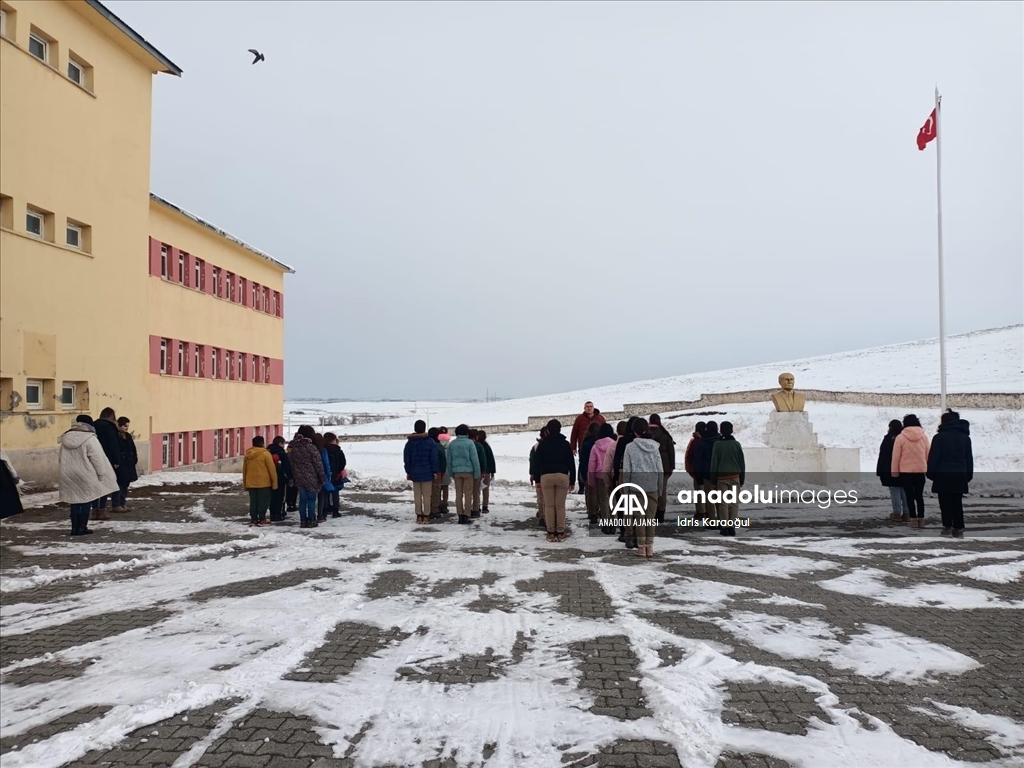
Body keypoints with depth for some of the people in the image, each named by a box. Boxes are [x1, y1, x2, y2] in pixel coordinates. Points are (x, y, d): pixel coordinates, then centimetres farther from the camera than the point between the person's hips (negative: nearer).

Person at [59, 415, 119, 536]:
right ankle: (82, 527, 6)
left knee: (75, 501, 12)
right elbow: (98, 459, -14)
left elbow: (60, 457, 13)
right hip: (85, 476, -6)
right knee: (86, 501, 5)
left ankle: (74, 528, 13)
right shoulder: (90, 439, -12)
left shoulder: (66, 438, 8)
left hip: (68, 475, 6)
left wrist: (65, 470, 20)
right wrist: (102, 474, -7)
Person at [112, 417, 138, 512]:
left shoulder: (128, 436, 16)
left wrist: (134, 461, 12)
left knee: (125, 484, 11)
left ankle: (122, 504, 18)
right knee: (120, 484, -8)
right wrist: (116, 463, -21)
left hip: (129, 465, 8)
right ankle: (116, 505, -3)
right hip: (120, 465, -8)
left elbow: (133, 450, 19)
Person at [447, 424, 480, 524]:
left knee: (458, 494, 10)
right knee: (468, 494, 3)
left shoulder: (451, 444, 4)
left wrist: (451, 473, 14)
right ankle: (466, 515, 1)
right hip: (468, 471, -4)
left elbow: (449, 460, 7)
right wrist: (477, 474, -3)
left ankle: (460, 515, 11)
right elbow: (475, 459, -9)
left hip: (456, 472, 4)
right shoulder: (470, 443, -8)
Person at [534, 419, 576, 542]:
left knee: (549, 505, 3)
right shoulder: (565, 444, 6)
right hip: (562, 476, 0)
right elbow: (571, 463, 6)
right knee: (560, 505, 3)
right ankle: (560, 533, 3)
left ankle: (551, 533, 4)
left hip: (546, 476, 0)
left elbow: (537, 462, 5)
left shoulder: (542, 444, 6)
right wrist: (572, 480, 11)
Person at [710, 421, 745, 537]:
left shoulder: (717, 444, -2)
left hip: (721, 477, -1)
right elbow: (742, 463, 6)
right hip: (735, 476, 1)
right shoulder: (736, 444, 3)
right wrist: (742, 479, 13)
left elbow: (714, 462, -2)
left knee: (723, 502, 3)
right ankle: (732, 527, 1)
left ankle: (724, 527, 2)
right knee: (734, 503, 5)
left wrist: (713, 479, 4)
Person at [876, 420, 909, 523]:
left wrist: (879, 471, -6)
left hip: (891, 470, -5)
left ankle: (897, 513, -2)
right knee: (905, 491, 11)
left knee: (895, 492, -2)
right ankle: (906, 513, 12)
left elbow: (883, 456, -10)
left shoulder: (889, 438, -10)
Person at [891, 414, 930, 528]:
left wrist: (894, 471, 1)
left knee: (910, 496, 4)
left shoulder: (900, 437, -10)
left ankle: (914, 519, 3)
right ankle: (921, 519, 12)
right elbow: (927, 455, 7)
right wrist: (927, 468, 18)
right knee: (919, 495, 13)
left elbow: (896, 456, -7)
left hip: (906, 471, -3)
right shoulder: (924, 436, 0)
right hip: (921, 470, 3)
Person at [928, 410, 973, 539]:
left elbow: (933, 457, -8)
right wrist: (969, 475, 17)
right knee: (957, 503, 8)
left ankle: (947, 527, 0)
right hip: (960, 475, 5)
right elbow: (969, 458, 14)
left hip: (943, 474, -5)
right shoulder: (965, 437, 12)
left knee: (945, 503, 1)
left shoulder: (939, 436, -5)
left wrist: (931, 473, -2)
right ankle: (958, 529, 6)